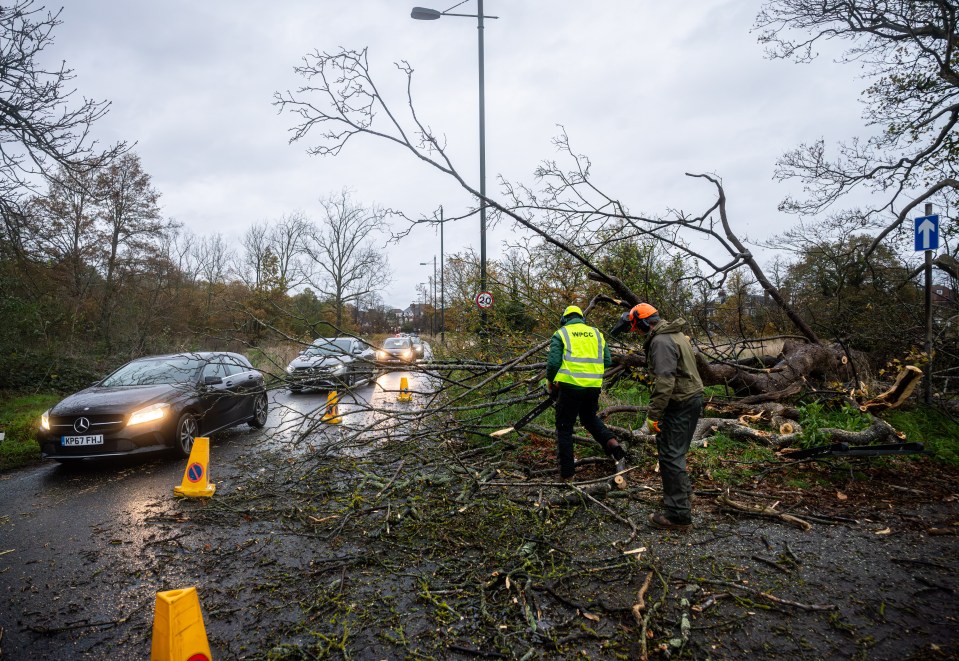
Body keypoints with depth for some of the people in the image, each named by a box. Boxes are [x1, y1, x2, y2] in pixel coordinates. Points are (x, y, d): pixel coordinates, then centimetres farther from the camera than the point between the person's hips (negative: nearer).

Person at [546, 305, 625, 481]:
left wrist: (550, 381, 9)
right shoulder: (596, 333, 15)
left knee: (564, 428, 9)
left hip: (570, 385, -4)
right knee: (590, 418, 28)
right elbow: (607, 361, 11)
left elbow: (553, 362, -7)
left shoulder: (561, 334, 2)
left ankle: (566, 474, 12)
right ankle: (612, 443, 4)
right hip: (594, 386, 4)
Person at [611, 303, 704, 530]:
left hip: (679, 404, -10)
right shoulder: (675, 333, 13)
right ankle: (682, 490, 39)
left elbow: (664, 381, -27)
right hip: (692, 398, 10)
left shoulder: (660, 341, -19)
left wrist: (653, 415, -25)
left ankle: (679, 514, -3)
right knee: (676, 450, 23)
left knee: (670, 454, -6)